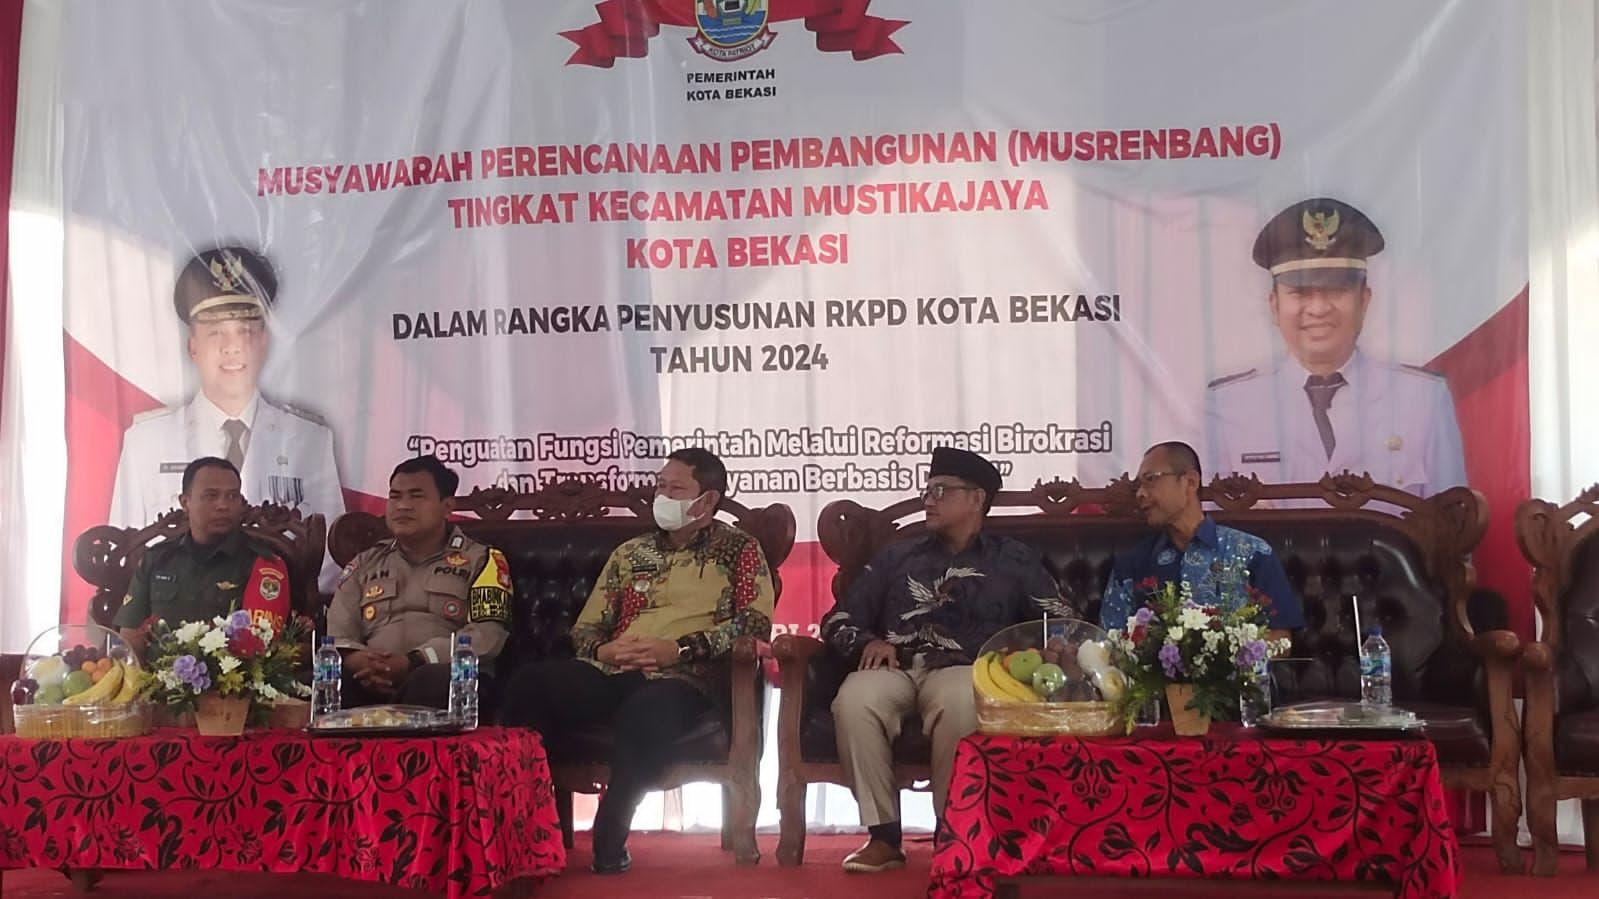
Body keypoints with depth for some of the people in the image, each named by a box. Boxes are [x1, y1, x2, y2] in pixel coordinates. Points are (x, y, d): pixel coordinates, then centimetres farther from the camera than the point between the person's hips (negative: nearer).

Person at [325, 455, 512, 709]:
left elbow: (487, 634, -3)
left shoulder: (480, 560, 13)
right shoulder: (364, 564, 27)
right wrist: (356, 660, -10)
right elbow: (337, 636, 17)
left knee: (430, 682, -40)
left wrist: (414, 662, -16)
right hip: (373, 685, 2)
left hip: (452, 680, -2)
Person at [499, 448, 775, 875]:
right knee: (531, 684, -26)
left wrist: (679, 648, -14)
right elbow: (585, 627, 21)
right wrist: (603, 650, -4)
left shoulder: (739, 549, 11)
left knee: (647, 713, -41)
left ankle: (609, 839, -22)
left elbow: (756, 622, -5)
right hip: (613, 674, 4)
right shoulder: (630, 552, 24)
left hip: (684, 678, -4)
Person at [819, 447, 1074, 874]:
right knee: (854, 700, -33)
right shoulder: (897, 557, 26)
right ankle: (883, 836, -23)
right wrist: (868, 641, -2)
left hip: (963, 669, -2)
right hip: (895, 667, 2)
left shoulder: (1014, 559, 19)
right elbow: (837, 621, 20)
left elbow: (1062, 623, 7)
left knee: (957, 703, -39)